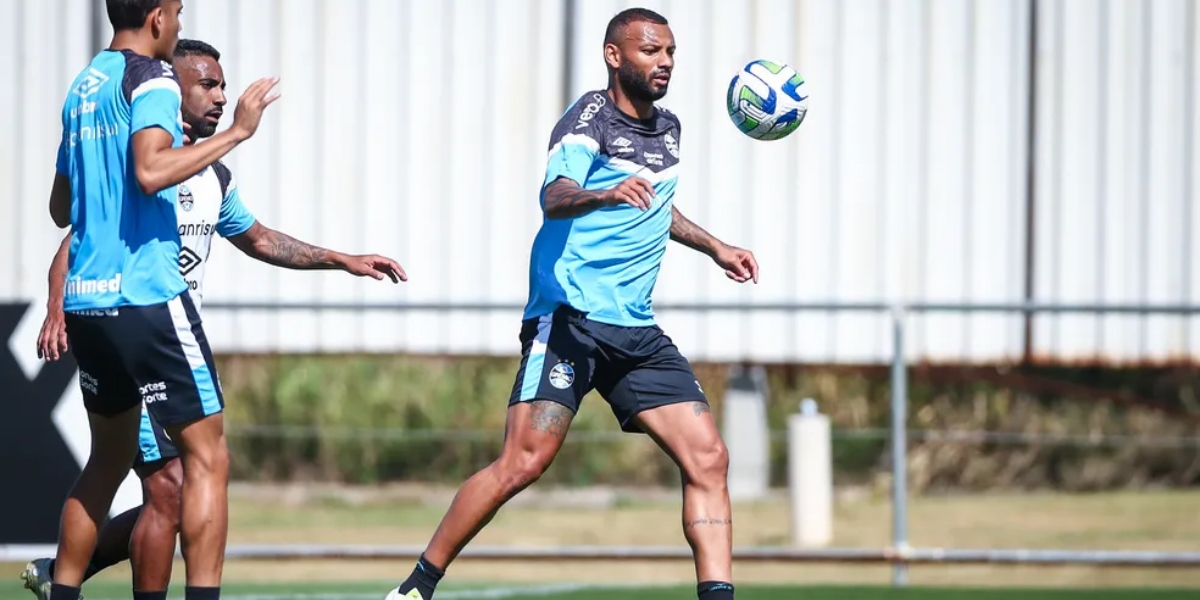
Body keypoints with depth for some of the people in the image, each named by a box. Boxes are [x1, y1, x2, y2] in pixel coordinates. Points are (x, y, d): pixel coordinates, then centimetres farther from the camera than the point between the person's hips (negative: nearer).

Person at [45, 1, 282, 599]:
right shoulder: (152, 77, -7)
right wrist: (237, 130, -17)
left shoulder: (84, 86, 18)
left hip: (84, 303, 8)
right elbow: (151, 172, -24)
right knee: (207, 456, -5)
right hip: (145, 297, -8)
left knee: (109, 458, 20)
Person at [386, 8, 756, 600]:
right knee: (525, 461, -17)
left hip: (636, 331, 8)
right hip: (569, 319, -8)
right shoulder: (590, 118, -7)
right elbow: (555, 197, -26)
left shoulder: (668, 129, 17)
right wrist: (605, 195, -46)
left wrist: (714, 246, 40)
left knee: (707, 458, -5)